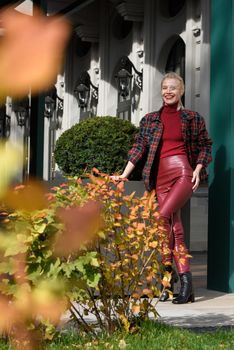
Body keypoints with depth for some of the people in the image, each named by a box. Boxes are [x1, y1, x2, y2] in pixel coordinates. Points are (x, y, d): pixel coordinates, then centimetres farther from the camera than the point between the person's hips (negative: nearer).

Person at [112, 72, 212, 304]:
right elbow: (139, 146, 11)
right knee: (174, 228, 1)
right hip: (161, 177, 4)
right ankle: (185, 282, 2)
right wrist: (124, 174, 4)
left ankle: (167, 267, -11)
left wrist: (198, 170, -3)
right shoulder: (150, 119, 13)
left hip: (183, 173, -4)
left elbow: (205, 146, 11)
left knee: (162, 217, -24)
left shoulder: (192, 118, 6)